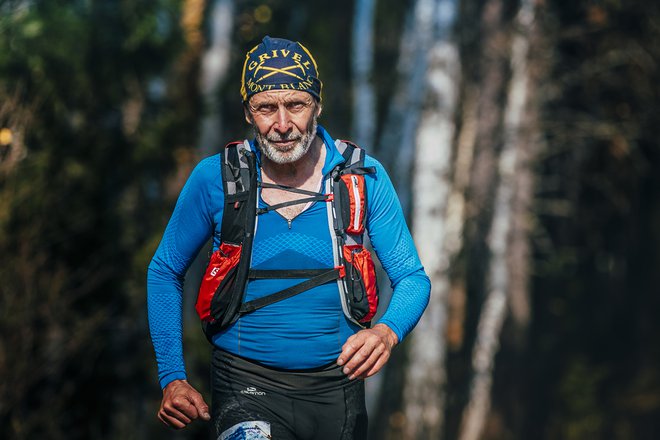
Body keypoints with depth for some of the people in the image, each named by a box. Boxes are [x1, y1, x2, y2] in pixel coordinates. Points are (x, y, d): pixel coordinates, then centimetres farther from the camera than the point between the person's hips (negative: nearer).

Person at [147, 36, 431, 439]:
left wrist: (388, 331, -23)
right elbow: (164, 272, 7)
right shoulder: (215, 179, -6)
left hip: (336, 387, 2)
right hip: (248, 388, -2)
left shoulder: (364, 177, -4)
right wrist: (172, 378, -1)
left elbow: (413, 278, -1)